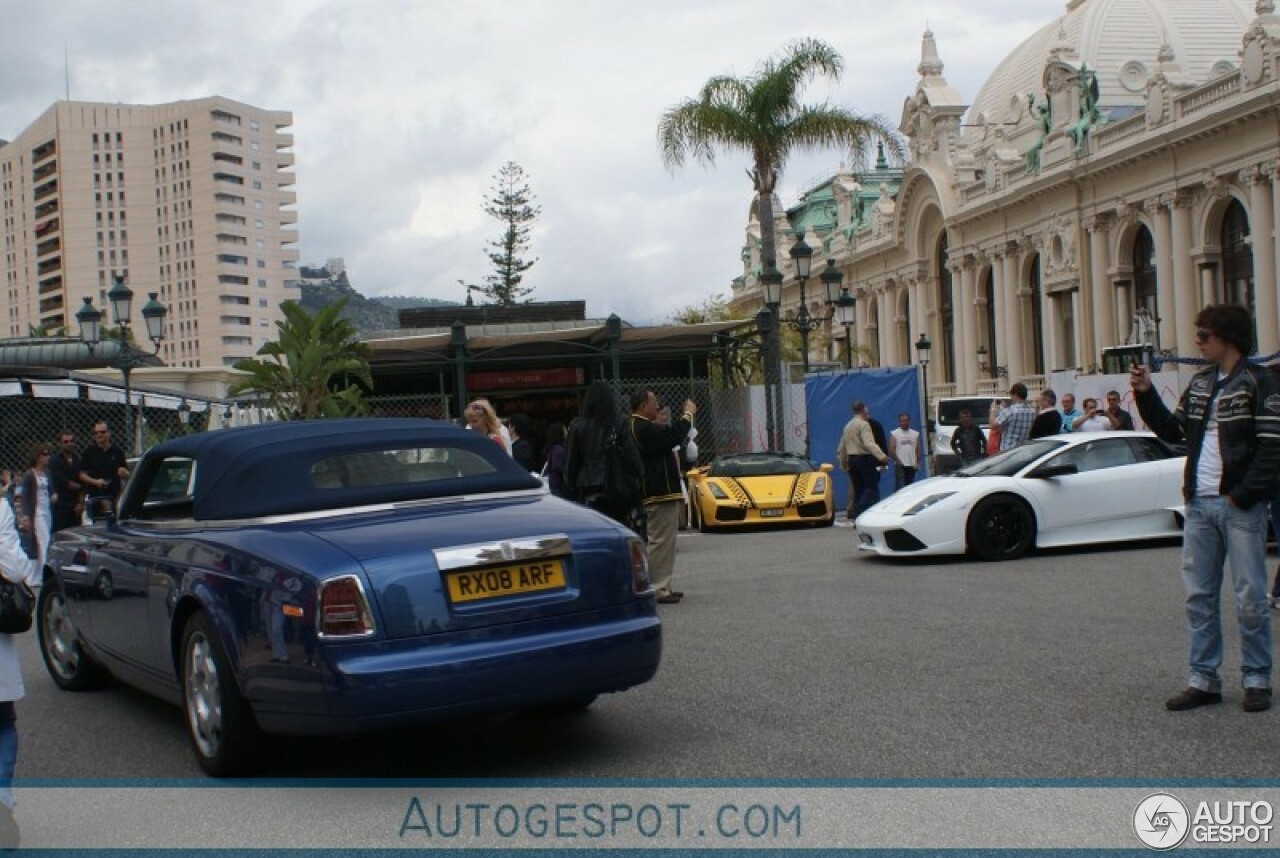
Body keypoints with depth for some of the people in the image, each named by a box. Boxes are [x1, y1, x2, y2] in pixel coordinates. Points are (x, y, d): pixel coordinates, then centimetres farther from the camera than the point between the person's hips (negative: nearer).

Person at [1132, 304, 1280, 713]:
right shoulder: (1199, 383, 15)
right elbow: (1173, 431, 15)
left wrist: (1242, 496, -15)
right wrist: (1146, 394, 5)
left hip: (1240, 507, -7)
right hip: (1200, 505, 7)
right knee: (1199, 597, 8)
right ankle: (1203, 679, 13)